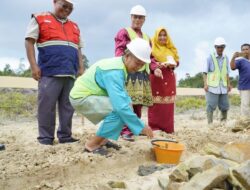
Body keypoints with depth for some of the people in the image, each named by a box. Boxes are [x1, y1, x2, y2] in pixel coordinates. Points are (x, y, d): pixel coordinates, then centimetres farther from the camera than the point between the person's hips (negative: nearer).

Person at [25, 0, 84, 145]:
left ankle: (65, 136, 10)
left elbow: (78, 49, 25)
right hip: (49, 72, -4)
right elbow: (29, 41, 3)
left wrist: (81, 68, 13)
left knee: (68, 106, 3)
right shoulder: (40, 19, 9)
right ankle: (45, 138, 2)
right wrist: (34, 65, -7)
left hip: (70, 73, 5)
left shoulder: (74, 27, 24)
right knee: (47, 106, -5)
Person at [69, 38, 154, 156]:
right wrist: (141, 127, -27)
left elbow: (122, 96, 11)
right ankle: (92, 144, -10)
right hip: (81, 98, -10)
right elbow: (120, 105, -34)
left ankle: (102, 140, 15)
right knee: (120, 110, -24)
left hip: (88, 95, 10)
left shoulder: (120, 66, 3)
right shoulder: (114, 71, -28)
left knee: (126, 106, 10)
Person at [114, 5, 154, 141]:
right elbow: (119, 52, -7)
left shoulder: (146, 37, 25)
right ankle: (125, 130, -11)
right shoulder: (124, 32, 5)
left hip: (143, 73, 7)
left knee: (139, 102, 7)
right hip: (129, 71, -7)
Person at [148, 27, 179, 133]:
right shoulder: (152, 46, 1)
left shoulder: (171, 48, 17)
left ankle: (167, 128, 13)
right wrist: (155, 68, -30)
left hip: (169, 79, 5)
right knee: (156, 104, -6)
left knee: (168, 105, 6)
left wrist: (173, 64, -8)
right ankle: (154, 128, 1)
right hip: (156, 78, -5)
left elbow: (177, 61, 16)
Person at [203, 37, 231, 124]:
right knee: (211, 106, -4)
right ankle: (210, 123, 3)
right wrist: (205, 84, -11)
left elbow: (227, 73, 14)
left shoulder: (226, 58, 10)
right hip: (212, 86, -4)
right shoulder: (210, 58, -2)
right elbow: (205, 72, -3)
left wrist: (229, 84, 5)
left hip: (223, 87, 4)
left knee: (225, 106, 8)